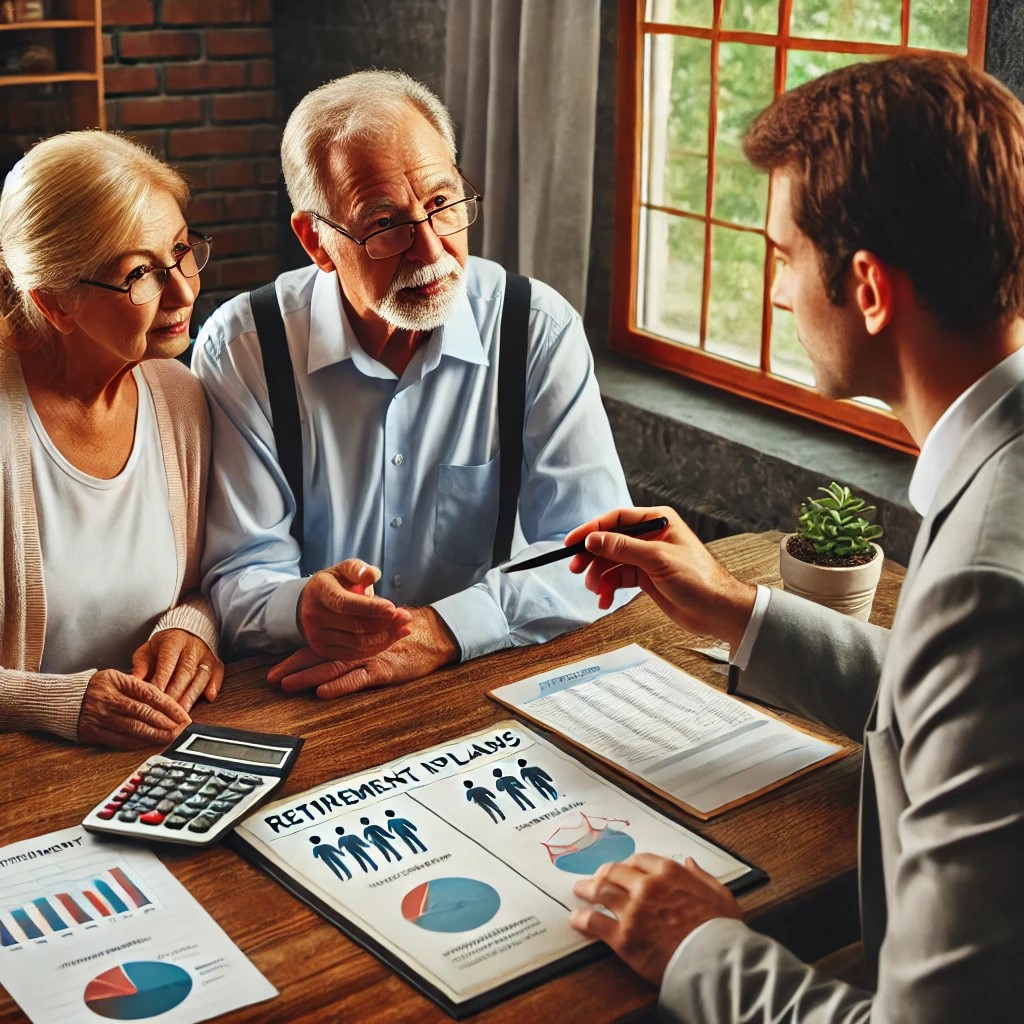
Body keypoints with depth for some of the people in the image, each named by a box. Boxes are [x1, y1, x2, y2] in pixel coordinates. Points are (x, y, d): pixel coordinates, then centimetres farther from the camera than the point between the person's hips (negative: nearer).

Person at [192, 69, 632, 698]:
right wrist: (302, 610, -30)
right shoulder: (240, 350, -6)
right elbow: (241, 577, -7)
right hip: (298, 706, 1)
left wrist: (445, 629, -23)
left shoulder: (539, 330, -5)